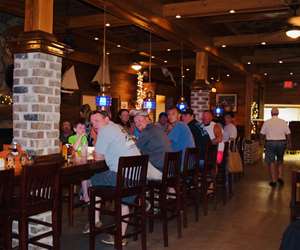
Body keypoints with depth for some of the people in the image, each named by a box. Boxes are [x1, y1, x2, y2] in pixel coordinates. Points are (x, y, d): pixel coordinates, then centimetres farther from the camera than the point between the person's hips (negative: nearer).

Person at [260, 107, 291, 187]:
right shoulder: (283, 122, -1)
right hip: (281, 142, 2)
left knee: (271, 162, 6)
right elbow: (288, 134, -2)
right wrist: (289, 142, 13)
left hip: (270, 143, -2)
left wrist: (264, 139, 19)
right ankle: (280, 177, 13)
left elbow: (262, 134, -1)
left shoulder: (267, 122, -4)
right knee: (280, 161, 20)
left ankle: (273, 181, 8)